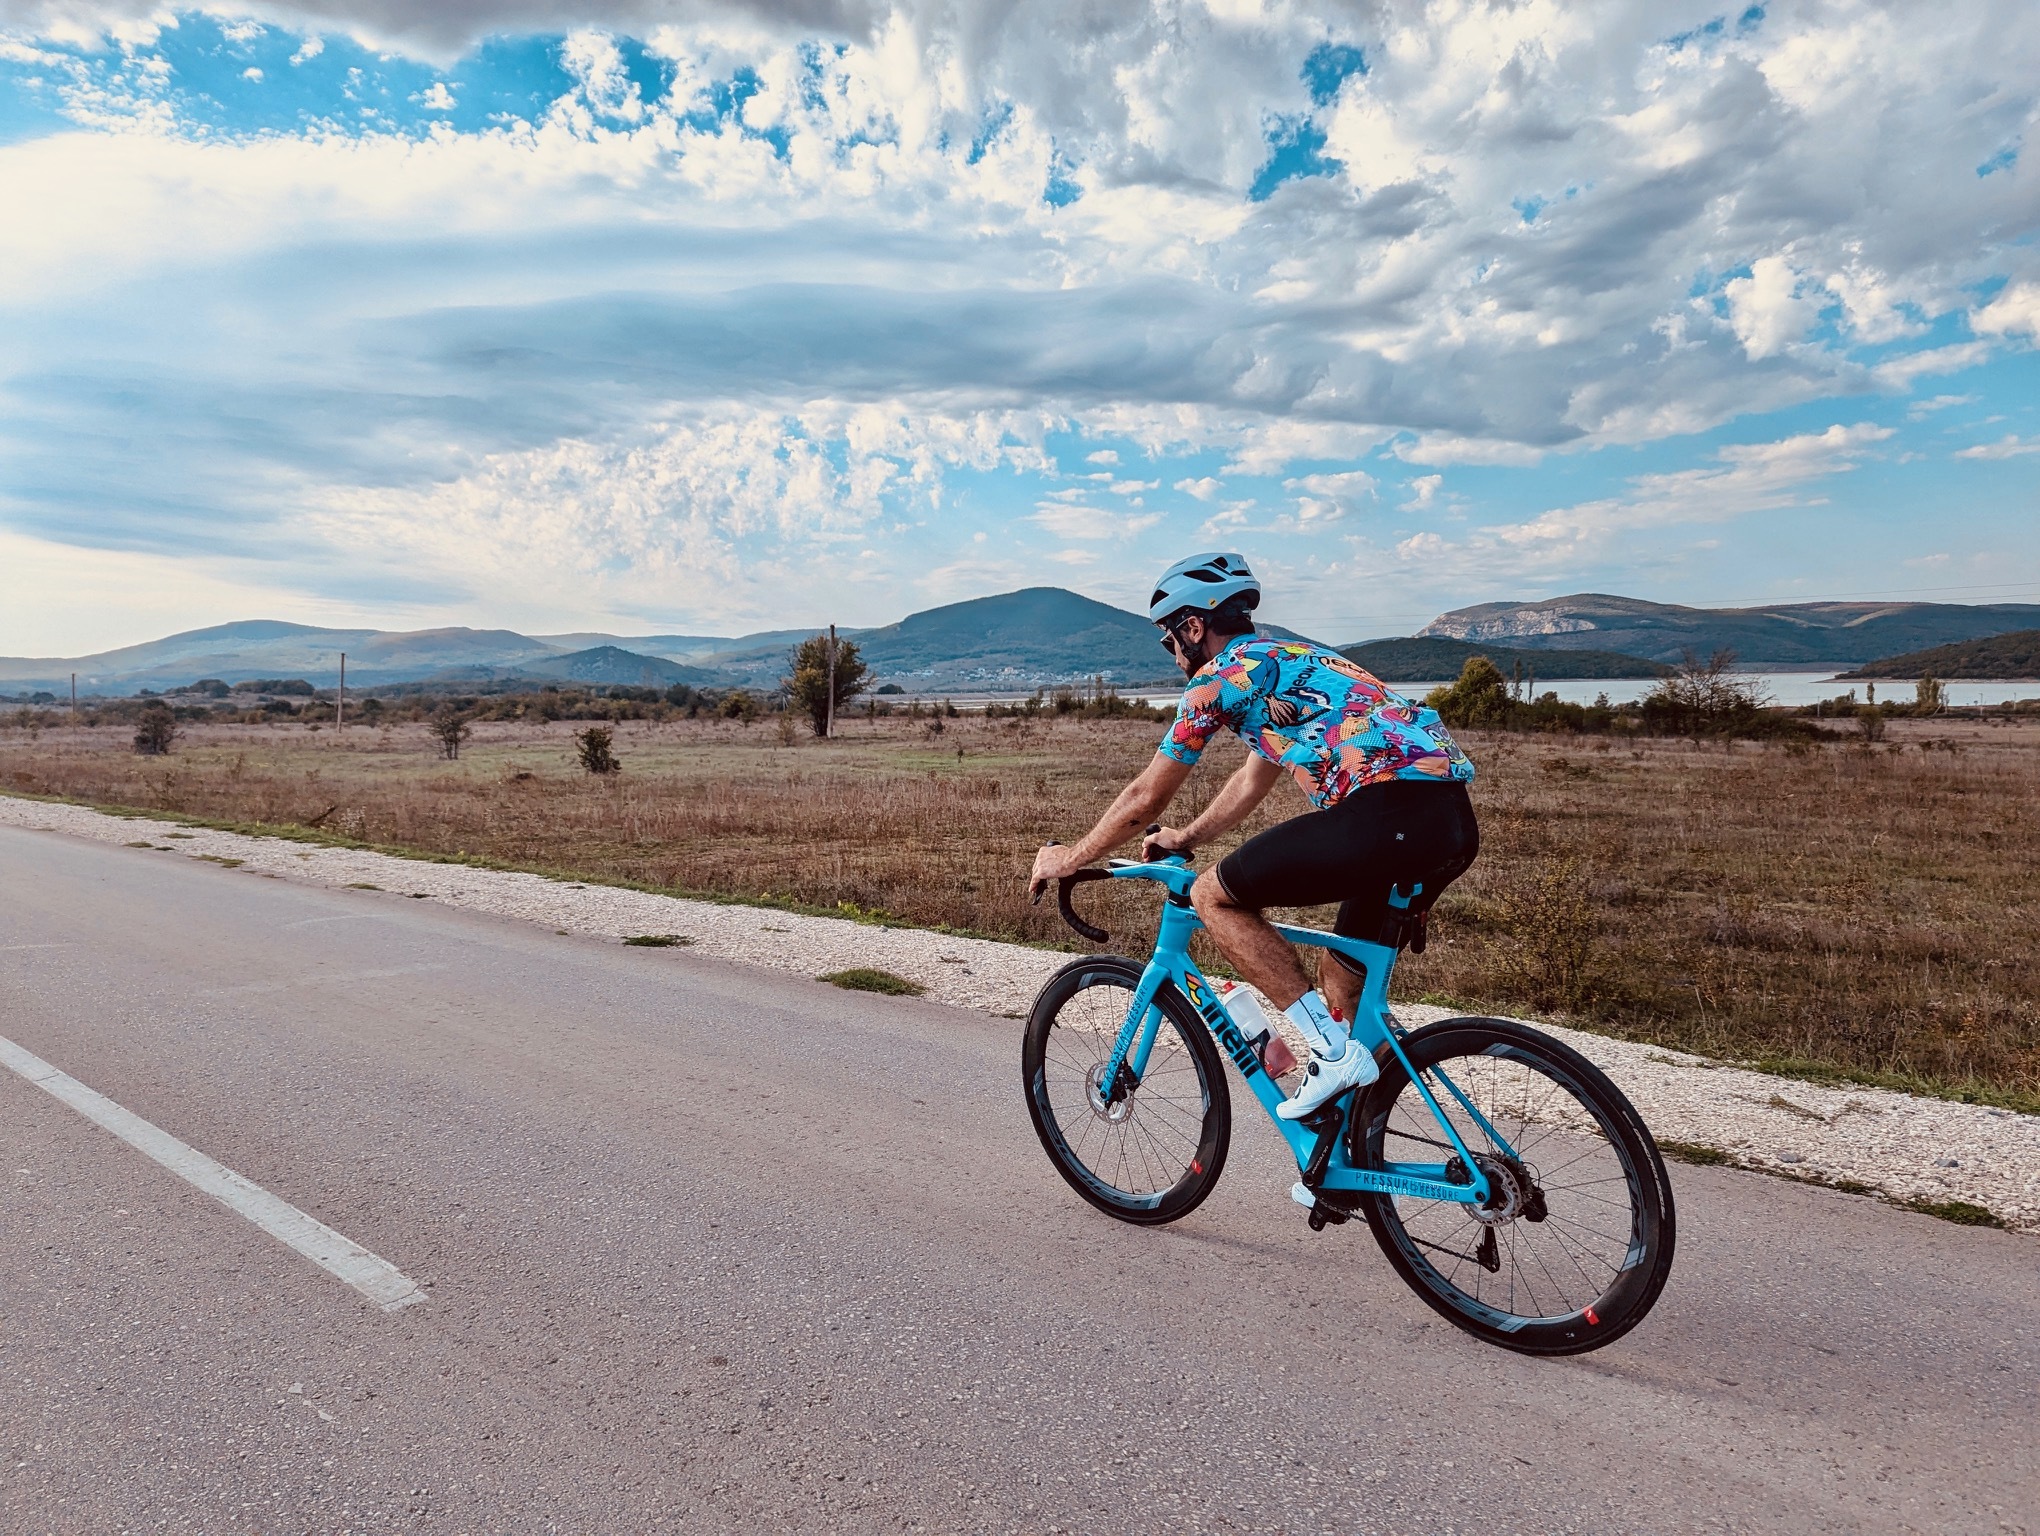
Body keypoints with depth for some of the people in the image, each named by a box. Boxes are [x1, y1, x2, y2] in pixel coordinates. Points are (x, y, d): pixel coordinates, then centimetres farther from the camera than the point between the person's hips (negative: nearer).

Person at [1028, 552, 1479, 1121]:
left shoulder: (1221, 673, 3)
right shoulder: (1288, 661, 30)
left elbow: (1144, 800, 8)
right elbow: (1253, 779, 42)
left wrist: (1068, 858, 22)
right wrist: (1187, 837, 52)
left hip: (1389, 810, -10)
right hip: (1456, 818, 10)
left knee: (1214, 896, 1)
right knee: (1340, 976, 22)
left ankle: (1333, 1050, 0)